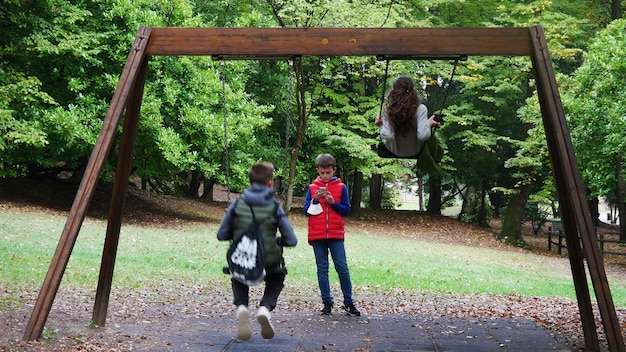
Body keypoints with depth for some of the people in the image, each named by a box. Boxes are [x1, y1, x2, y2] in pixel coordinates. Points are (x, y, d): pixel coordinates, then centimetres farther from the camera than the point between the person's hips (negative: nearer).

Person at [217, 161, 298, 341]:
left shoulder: (237, 204, 1)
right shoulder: (275, 207, -3)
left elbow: (221, 235, 3)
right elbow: (291, 240, -4)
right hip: (269, 264, -1)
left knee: (237, 280, 36)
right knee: (277, 278, 34)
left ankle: (241, 306, 4)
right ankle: (265, 308, 5)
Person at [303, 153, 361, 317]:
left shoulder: (341, 187, 3)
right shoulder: (312, 188, 6)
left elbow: (346, 210, 1)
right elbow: (306, 210, 4)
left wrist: (333, 202, -13)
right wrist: (315, 200, -12)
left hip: (336, 235, -1)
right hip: (317, 235, 1)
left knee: (342, 268, -2)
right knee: (322, 269, 5)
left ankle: (349, 302, 7)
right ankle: (327, 302, 12)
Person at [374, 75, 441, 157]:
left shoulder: (388, 109, -22)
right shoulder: (420, 109, -26)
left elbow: (387, 136, -25)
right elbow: (422, 136, -31)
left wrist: (380, 125, -7)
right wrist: (429, 123, -13)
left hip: (395, 151, 1)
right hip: (415, 151, -1)